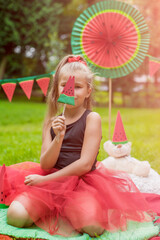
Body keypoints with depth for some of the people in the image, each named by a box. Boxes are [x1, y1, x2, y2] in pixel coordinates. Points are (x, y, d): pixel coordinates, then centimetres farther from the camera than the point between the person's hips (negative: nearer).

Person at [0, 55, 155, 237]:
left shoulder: (92, 118, -5)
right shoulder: (52, 122, 8)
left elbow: (85, 164, -12)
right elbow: (45, 165, -1)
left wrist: (45, 179, -11)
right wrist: (58, 138, -19)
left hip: (83, 182, -3)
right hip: (51, 180, 3)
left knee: (93, 226, -30)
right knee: (16, 215, -20)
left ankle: (67, 214, -1)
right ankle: (50, 211, 3)